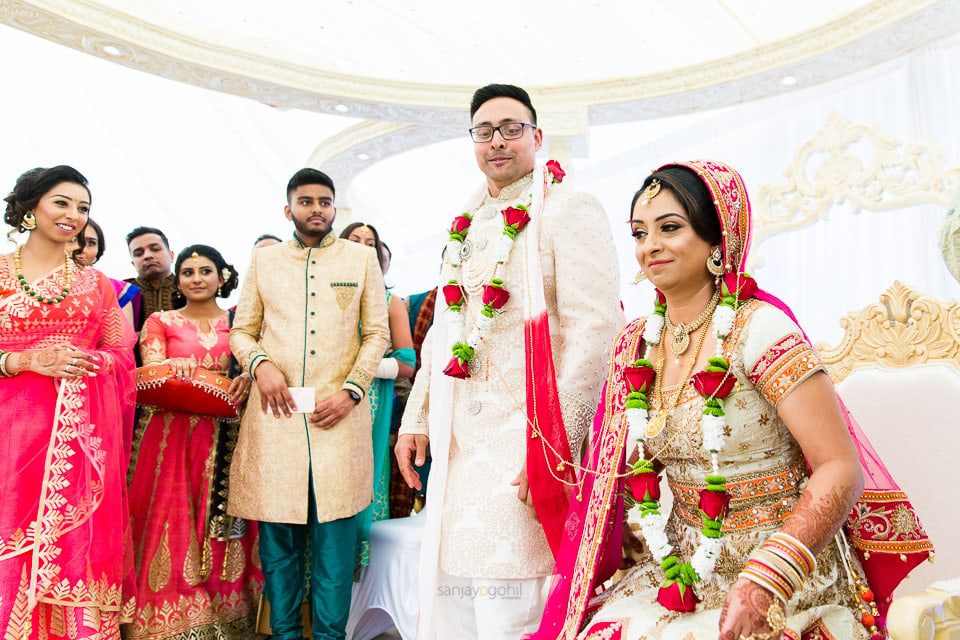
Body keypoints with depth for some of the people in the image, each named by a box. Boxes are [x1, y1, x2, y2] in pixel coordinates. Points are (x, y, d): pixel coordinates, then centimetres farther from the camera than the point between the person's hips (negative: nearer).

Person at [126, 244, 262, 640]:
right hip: (171, 437, 0)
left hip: (225, 440, 1)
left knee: (220, 528, 0)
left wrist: (247, 381, -16)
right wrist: (177, 365, -24)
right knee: (172, 523, -3)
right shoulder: (160, 321, 9)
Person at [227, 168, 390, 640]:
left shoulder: (362, 258, 11)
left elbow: (377, 334, 7)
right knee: (278, 537, 6)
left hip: (338, 415, -1)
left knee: (335, 535, 1)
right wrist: (259, 364, -7)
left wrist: (351, 390, -7)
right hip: (275, 413, 1)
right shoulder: (263, 259, 14)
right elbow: (241, 331, 15)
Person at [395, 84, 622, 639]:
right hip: (459, 442, 7)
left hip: (526, 439, -7)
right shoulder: (468, 225, 17)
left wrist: (554, 447, -19)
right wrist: (417, 417, 16)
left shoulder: (569, 211, -6)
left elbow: (594, 330, -15)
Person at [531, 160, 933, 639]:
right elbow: (622, 469, 12)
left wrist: (766, 580, -25)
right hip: (683, 573, 4)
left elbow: (842, 469, -18)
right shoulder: (636, 346, 1)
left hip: (786, 582, -4)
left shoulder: (759, 329, -15)